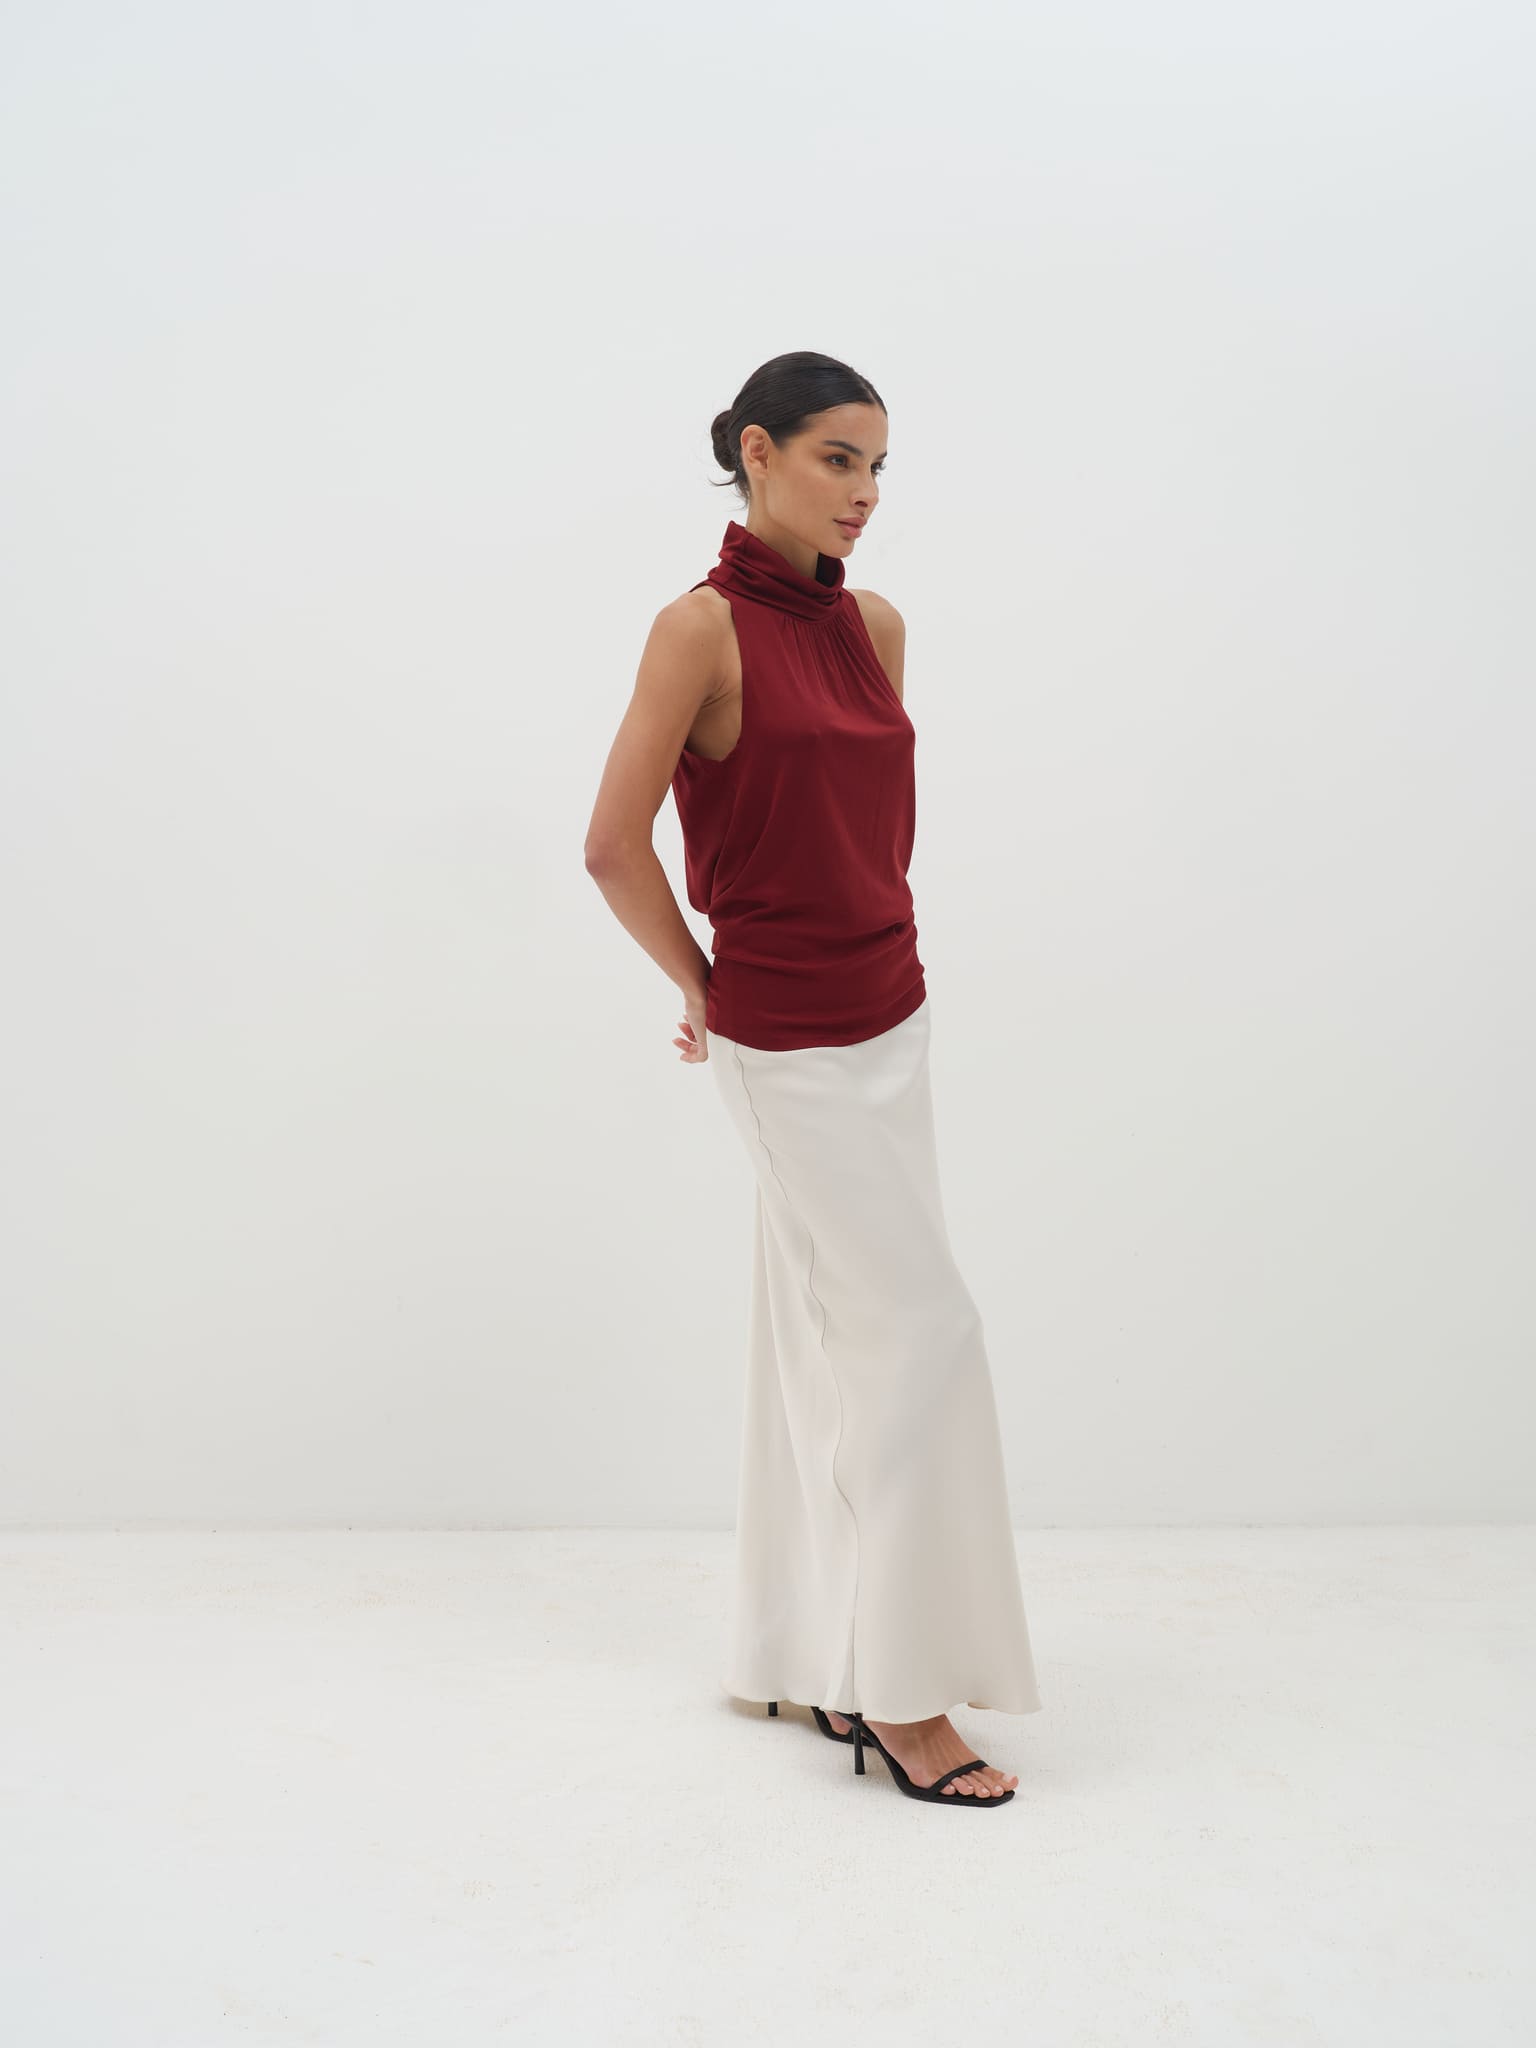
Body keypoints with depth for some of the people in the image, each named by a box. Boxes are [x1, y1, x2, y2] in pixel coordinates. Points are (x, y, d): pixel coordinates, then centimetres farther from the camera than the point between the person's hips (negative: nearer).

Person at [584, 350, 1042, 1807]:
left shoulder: (875, 625, 8)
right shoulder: (702, 626, -12)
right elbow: (613, 844, -12)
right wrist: (705, 989, -2)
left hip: (886, 1020, 7)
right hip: (788, 1045, -7)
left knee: (833, 1344, 14)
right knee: (921, 1331, -5)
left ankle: (809, 1661, 29)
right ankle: (900, 1695, 9)